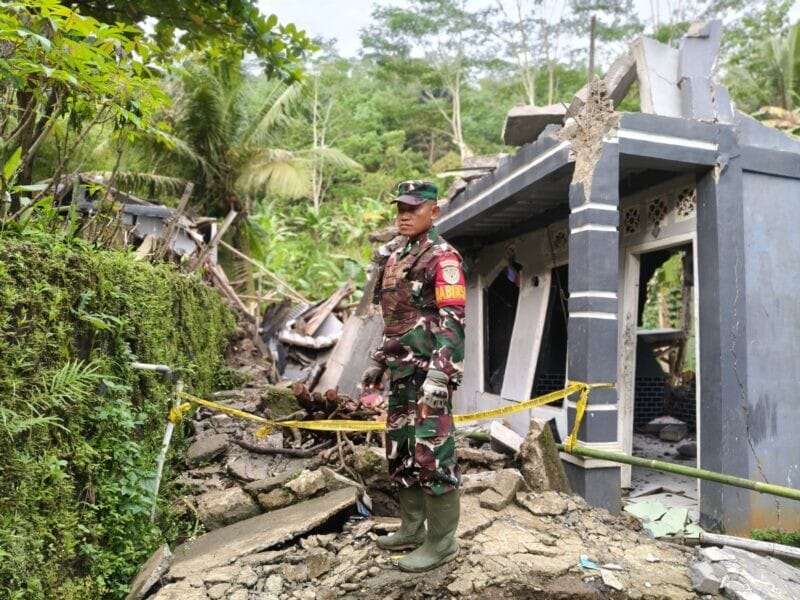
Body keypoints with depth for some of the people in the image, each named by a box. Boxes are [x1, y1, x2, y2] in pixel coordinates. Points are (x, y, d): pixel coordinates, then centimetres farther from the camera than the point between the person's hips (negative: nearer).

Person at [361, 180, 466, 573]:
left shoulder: (442, 257, -9)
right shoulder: (395, 260, 18)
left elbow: (452, 321, -18)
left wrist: (439, 374, -25)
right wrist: (378, 362, 22)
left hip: (428, 371, -9)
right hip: (401, 372, 9)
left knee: (432, 454, -4)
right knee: (400, 450, 15)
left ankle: (442, 540, 9)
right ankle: (412, 528, 28)